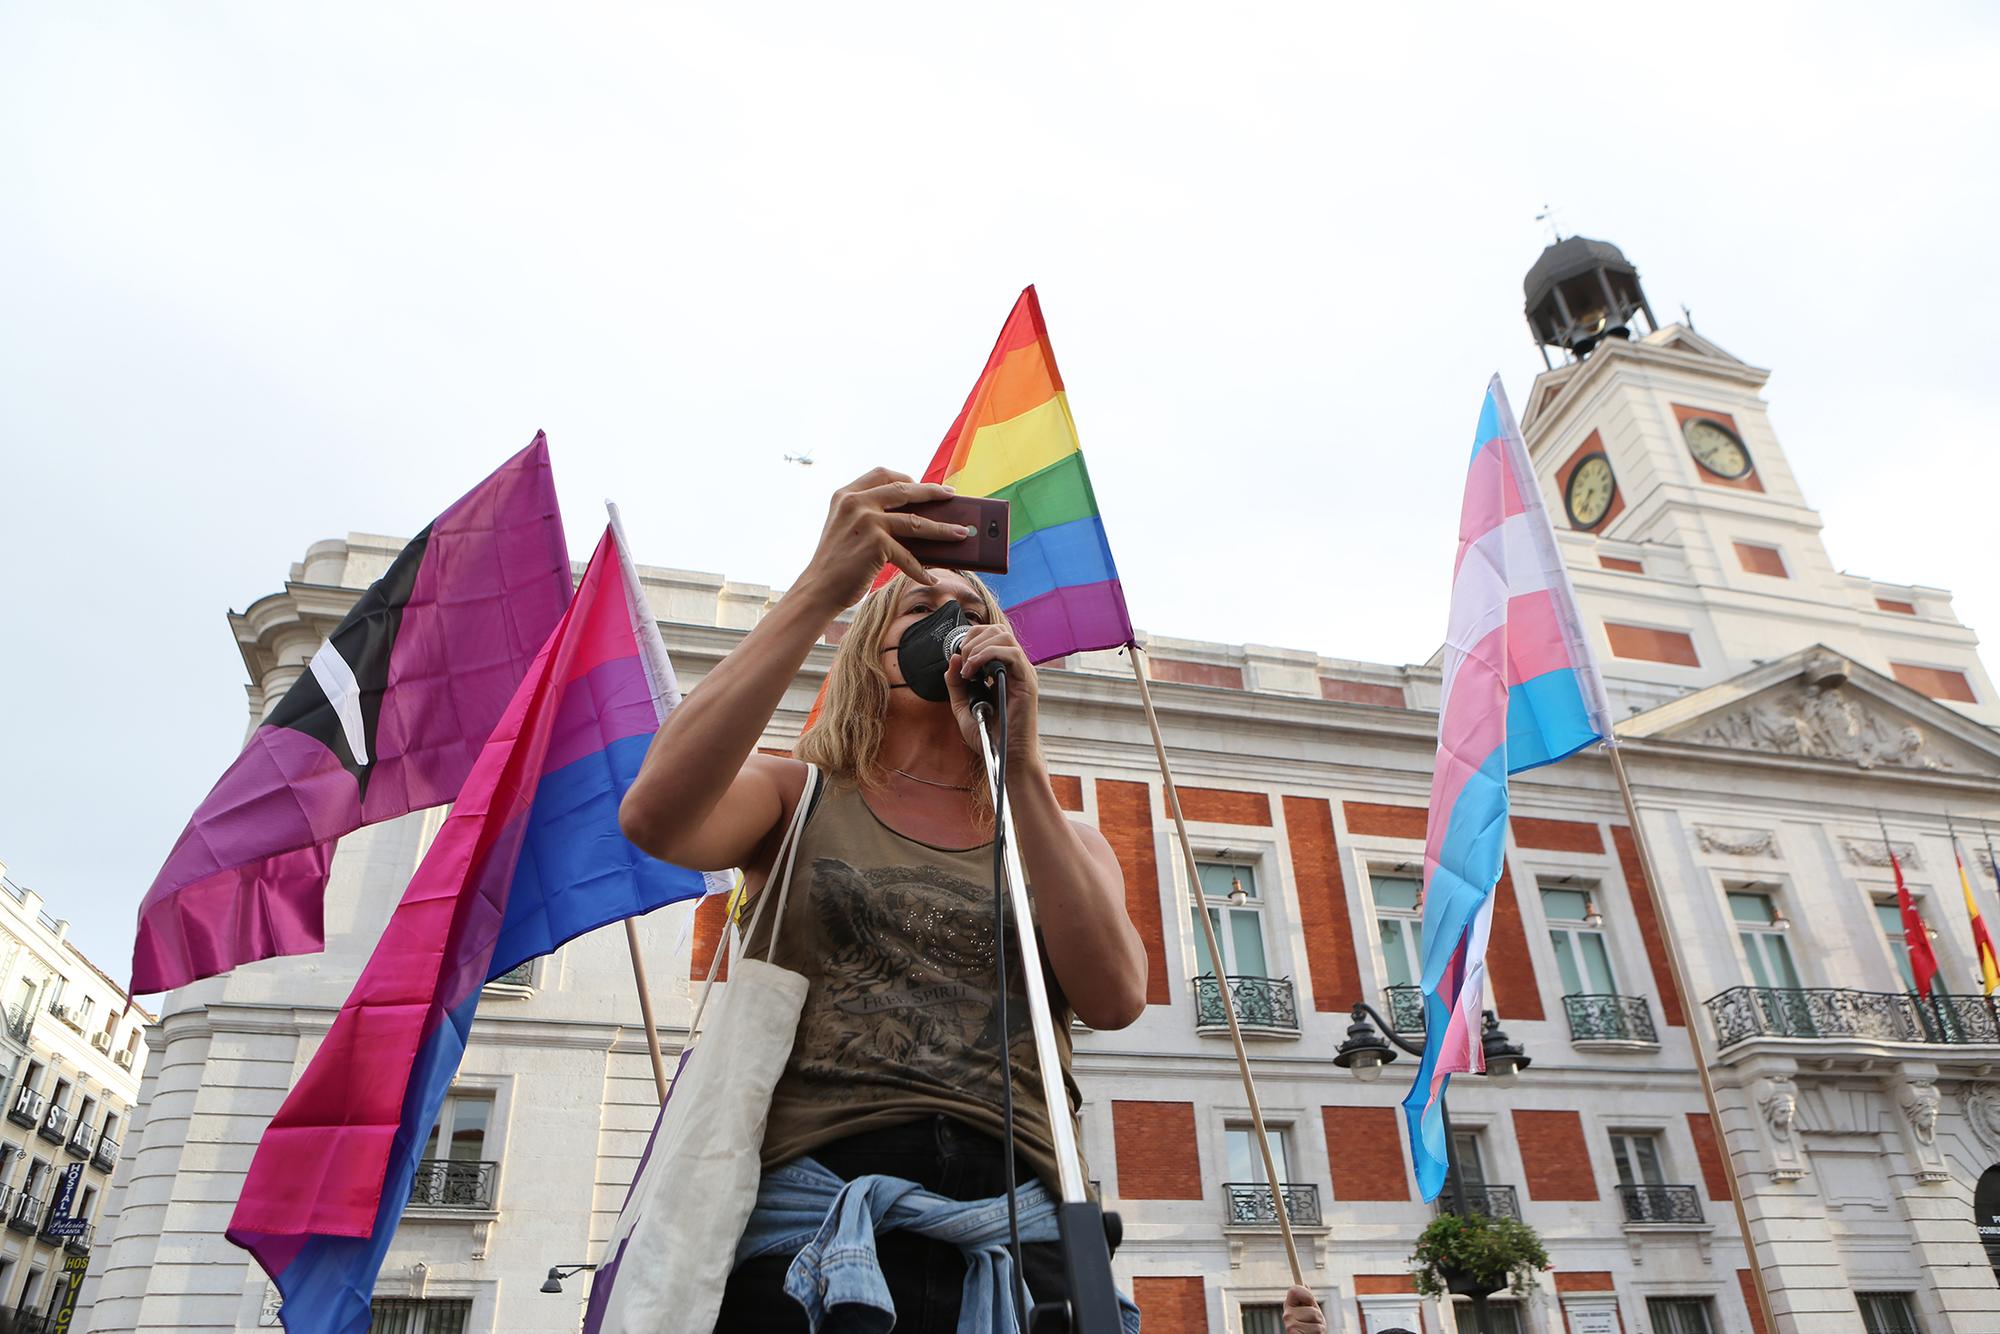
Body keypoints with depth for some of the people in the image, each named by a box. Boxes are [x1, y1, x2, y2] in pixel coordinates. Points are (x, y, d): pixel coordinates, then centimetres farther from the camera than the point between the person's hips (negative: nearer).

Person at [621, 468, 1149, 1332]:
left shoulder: (1065, 839, 16)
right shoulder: (797, 797, 11)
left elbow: (1113, 999, -4)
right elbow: (654, 816, -13)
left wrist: (1020, 761, -9)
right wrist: (820, 590, -15)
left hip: (1015, 1219, 2)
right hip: (818, 1204, -1)